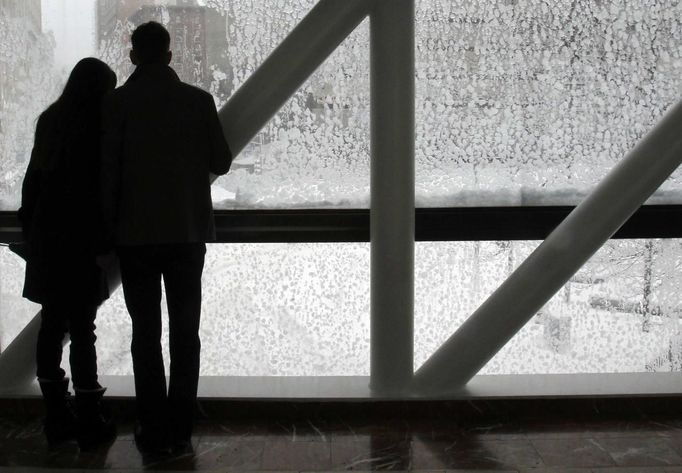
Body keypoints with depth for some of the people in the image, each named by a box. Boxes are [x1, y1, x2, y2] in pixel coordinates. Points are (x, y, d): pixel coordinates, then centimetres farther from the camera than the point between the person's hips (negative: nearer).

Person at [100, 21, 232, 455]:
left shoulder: (119, 103, -5)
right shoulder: (199, 100, -1)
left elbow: (108, 171, -6)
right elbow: (221, 162, 3)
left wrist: (109, 229, 3)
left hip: (136, 234, -1)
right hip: (188, 231, 1)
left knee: (146, 333, 7)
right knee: (185, 333, 8)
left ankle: (154, 431, 9)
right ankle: (180, 431, 9)